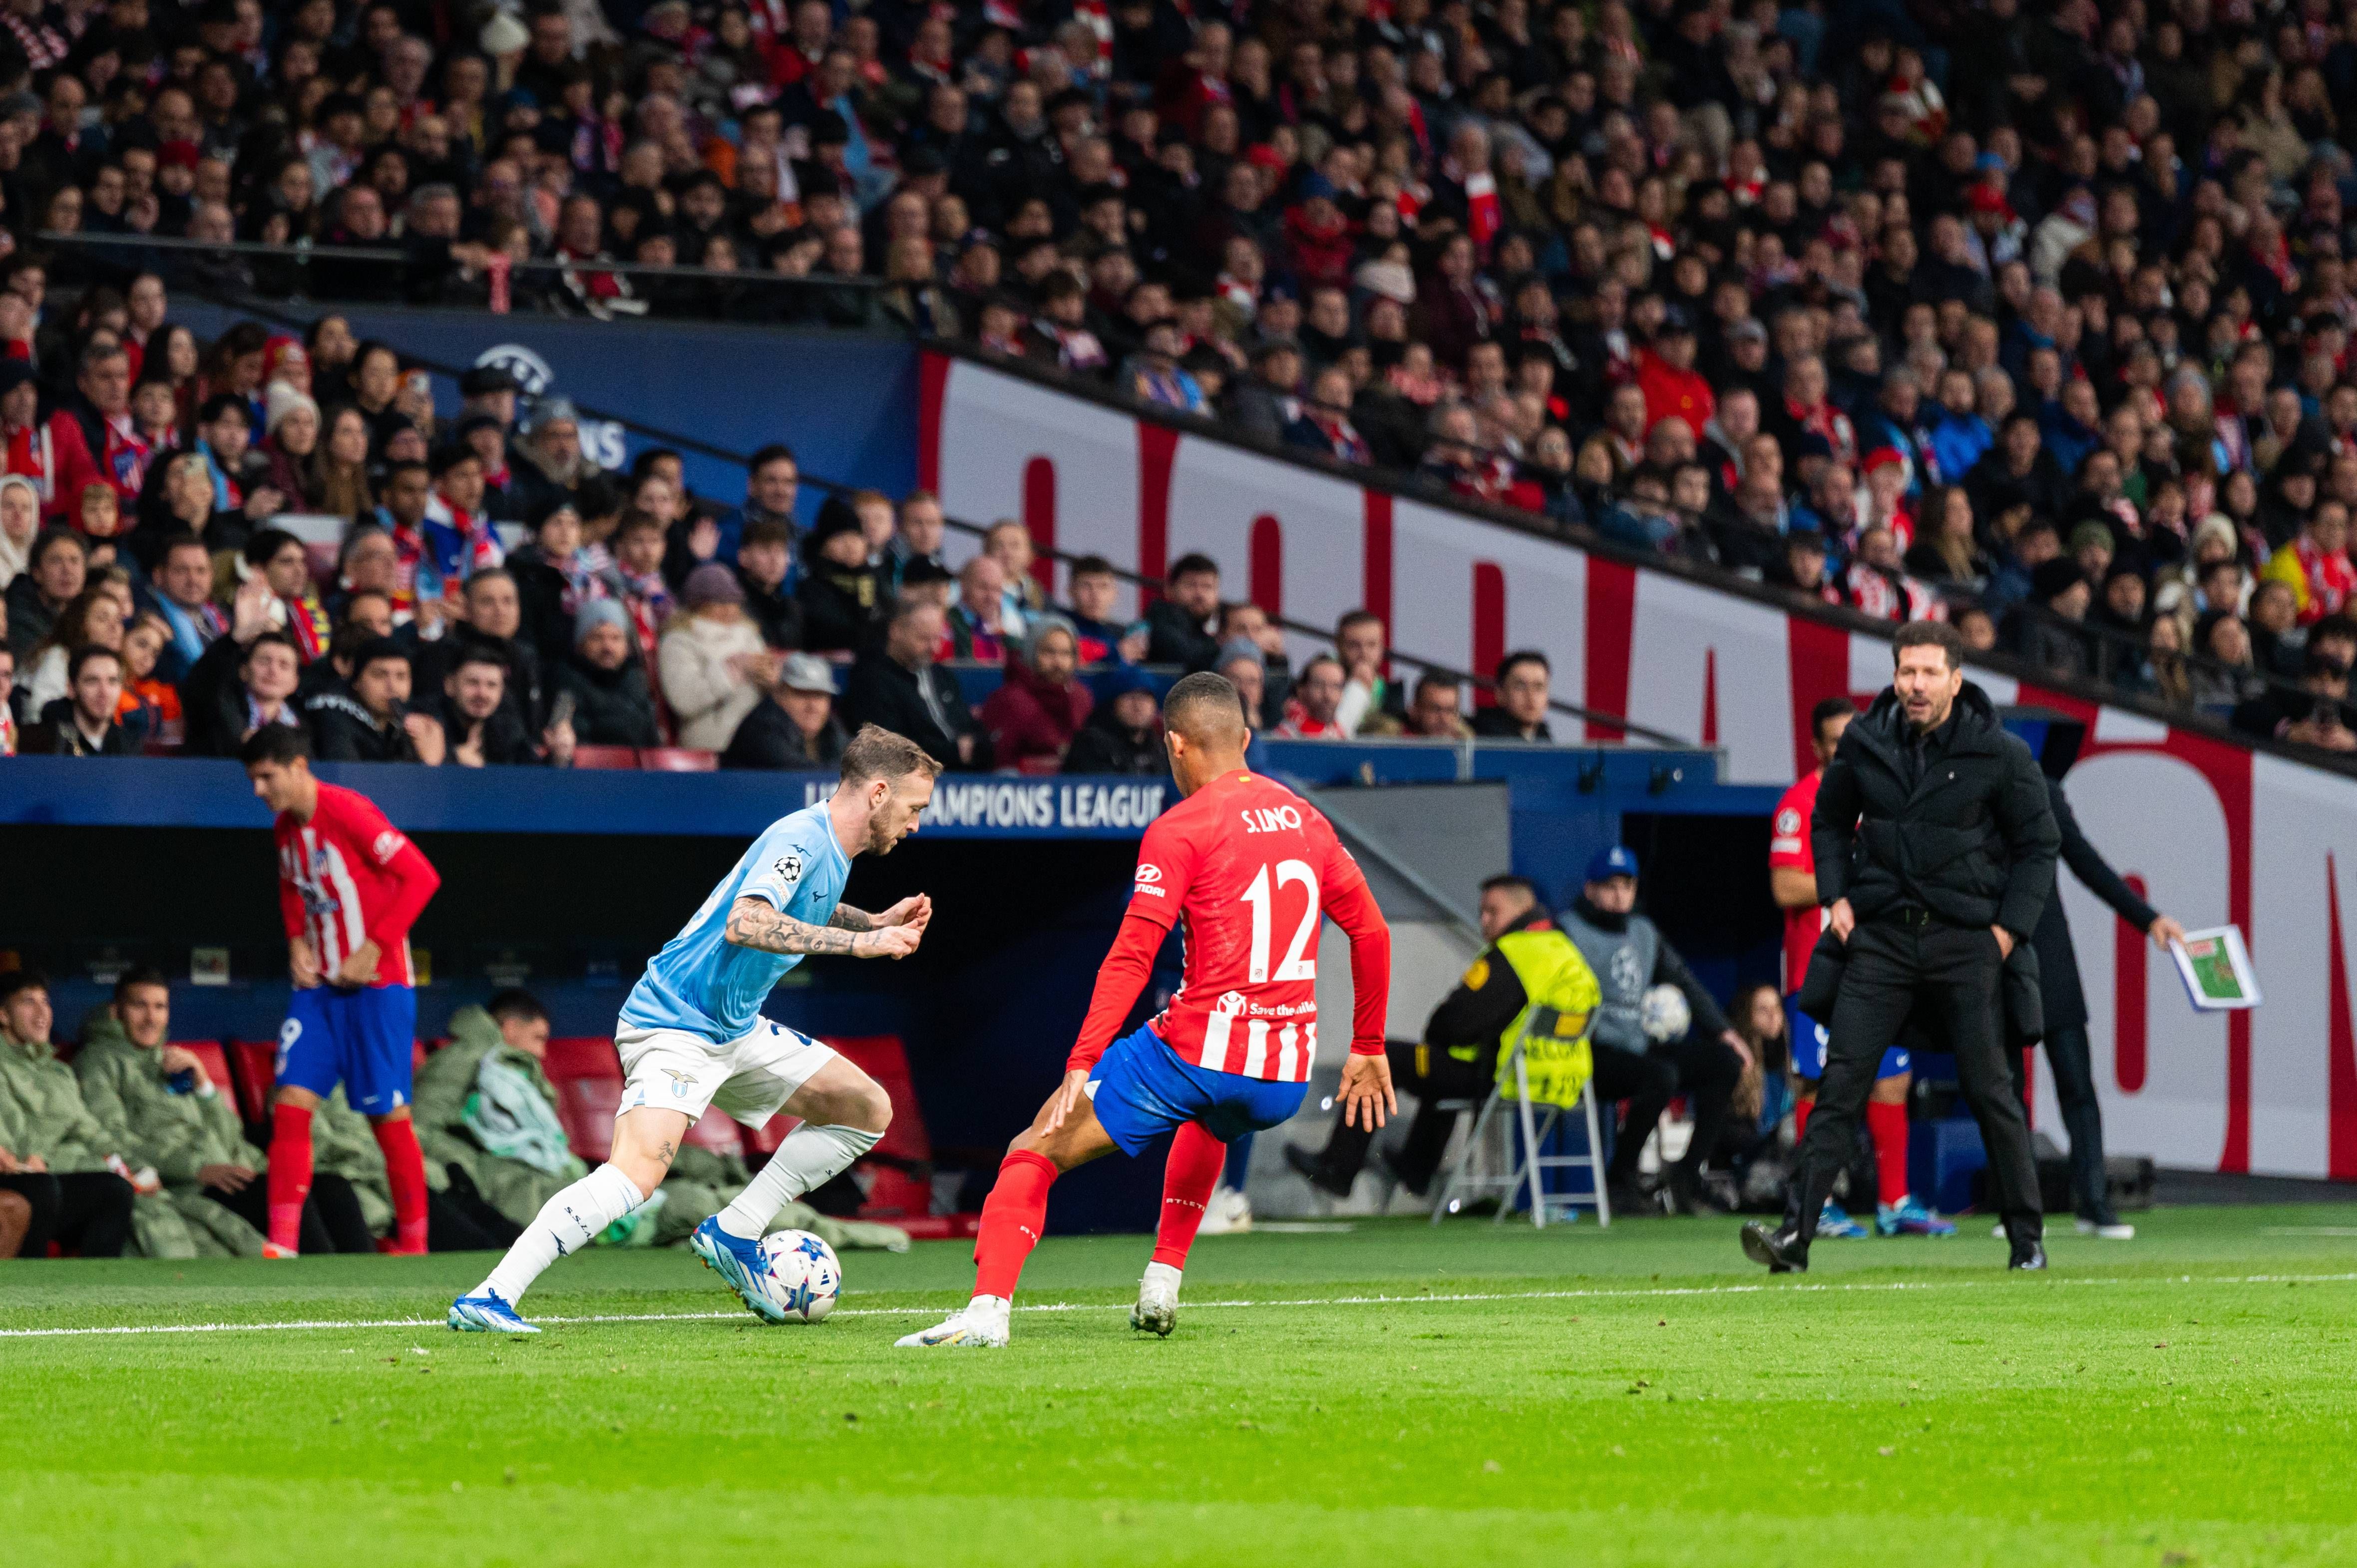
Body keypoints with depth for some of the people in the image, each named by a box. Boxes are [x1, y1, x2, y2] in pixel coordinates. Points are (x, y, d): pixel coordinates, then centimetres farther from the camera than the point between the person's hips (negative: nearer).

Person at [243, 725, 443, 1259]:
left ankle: (414, 1247, 10)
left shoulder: (348, 812, -16)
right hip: (318, 985, 7)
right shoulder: (286, 828, 7)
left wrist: (372, 950, -18)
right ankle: (282, 1244, -7)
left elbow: (421, 876, -17)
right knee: (291, 1104, -6)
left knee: (389, 1115, -3)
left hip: (377, 985, -7)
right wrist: (297, 941, 7)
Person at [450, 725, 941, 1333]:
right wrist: (858, 942, -32)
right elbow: (745, 923, -36)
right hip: (675, 1026, -10)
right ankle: (488, 1299, -29)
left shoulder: (831, 849, 10)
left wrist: (878, 922, 18)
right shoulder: (801, 839, -19)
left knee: (868, 1109, 12)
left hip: (737, 1030, 10)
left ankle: (733, 1236, 11)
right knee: (638, 1173, -28)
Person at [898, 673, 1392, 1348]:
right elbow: (1371, 932, 18)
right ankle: (1163, 1285, 30)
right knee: (1209, 1124, 41)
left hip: (1196, 1051, -6)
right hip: (1286, 1078, 6)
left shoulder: (1180, 830, -6)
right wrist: (1368, 1049, 26)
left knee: (1035, 1153, 1)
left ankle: (989, 1307, -17)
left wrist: (1081, 1065, -15)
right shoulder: (1305, 819, 13)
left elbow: (1131, 958, -13)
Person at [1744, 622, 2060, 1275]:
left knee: (1989, 1088, 1)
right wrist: (1836, 897, 7)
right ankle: (1796, 1232, -12)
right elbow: (1830, 821, 20)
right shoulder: (1864, 743, 3)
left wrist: (2009, 927, -4)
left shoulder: (1999, 755, -4)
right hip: (1880, 935, 2)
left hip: (1965, 940, -2)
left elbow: (2039, 844, 5)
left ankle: (2027, 1240, 12)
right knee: (1840, 1083, -8)